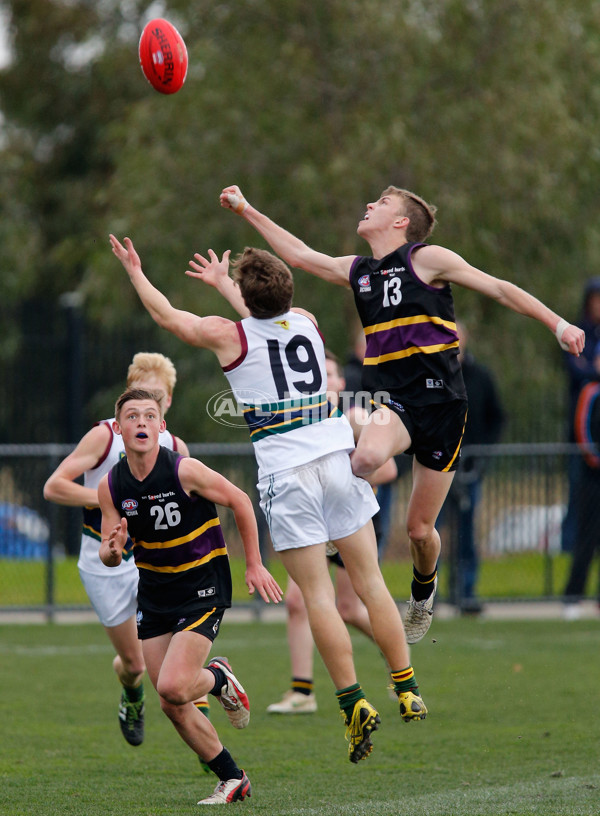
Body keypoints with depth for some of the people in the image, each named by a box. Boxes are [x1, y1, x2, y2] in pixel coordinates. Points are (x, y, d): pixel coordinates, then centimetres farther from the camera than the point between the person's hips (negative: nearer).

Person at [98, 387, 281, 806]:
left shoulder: (185, 470, -19)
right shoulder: (111, 485, -5)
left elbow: (239, 501, -5)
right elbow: (110, 554, 2)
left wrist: (254, 565, -1)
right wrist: (112, 552, -23)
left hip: (202, 587, -5)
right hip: (154, 593, 5)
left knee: (172, 688, -22)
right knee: (173, 706, 2)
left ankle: (219, 678, 13)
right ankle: (233, 779, 18)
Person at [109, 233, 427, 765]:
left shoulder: (231, 337, -4)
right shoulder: (305, 322, 9)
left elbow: (170, 317, 14)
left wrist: (135, 273, 30)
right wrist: (223, 283, 50)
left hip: (286, 474, -4)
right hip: (338, 457, 4)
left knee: (318, 595, -3)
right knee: (370, 581, 8)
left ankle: (355, 705, -8)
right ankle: (408, 691, 8)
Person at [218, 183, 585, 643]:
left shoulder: (426, 259, -1)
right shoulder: (357, 272, 14)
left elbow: (499, 289, 2)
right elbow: (299, 255, 26)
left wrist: (558, 325, -4)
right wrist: (247, 210, 28)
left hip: (442, 402, -3)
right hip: (394, 400, 3)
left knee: (420, 529, 4)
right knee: (368, 455, -37)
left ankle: (423, 591, 35)